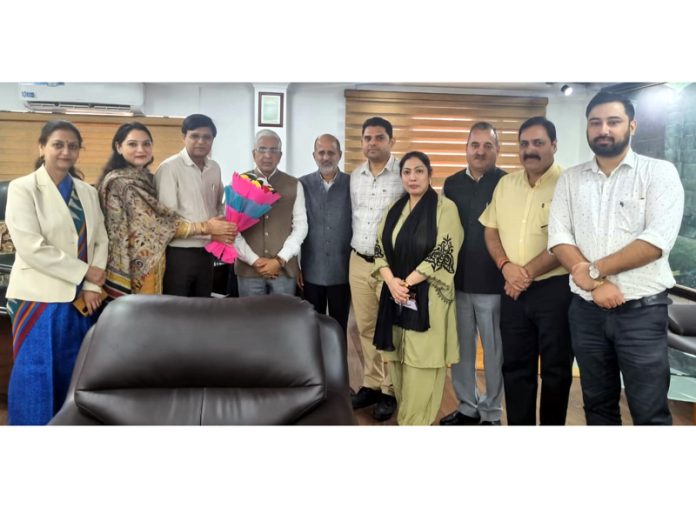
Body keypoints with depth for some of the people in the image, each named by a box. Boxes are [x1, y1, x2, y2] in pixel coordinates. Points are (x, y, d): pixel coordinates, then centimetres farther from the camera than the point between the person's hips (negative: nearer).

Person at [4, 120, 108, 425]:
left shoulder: (87, 192, 11)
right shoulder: (23, 189, -5)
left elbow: (101, 241, 6)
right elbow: (32, 248, -15)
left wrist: (92, 286, -6)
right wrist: (84, 272, -13)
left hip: (81, 297, 5)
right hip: (40, 298, -5)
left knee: (74, 375, 13)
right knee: (38, 375, 4)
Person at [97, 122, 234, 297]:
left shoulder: (146, 178, 12)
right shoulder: (120, 183, -15)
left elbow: (159, 218, 8)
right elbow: (159, 222, -18)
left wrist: (211, 233, 0)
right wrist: (205, 227, -13)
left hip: (149, 264, 8)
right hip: (131, 268, -8)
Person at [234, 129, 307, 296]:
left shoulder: (294, 185, 5)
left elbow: (300, 226, 2)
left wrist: (280, 260, -8)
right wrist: (254, 260, -9)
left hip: (284, 268, 1)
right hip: (248, 268, 0)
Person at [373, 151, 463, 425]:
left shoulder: (445, 208, -5)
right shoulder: (395, 209, 12)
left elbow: (444, 253, -12)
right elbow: (380, 248, 8)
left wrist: (407, 282, -13)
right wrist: (391, 281, -10)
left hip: (427, 298, -5)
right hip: (395, 295, 5)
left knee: (421, 364, -1)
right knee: (397, 360, 9)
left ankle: (415, 421, 15)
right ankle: (405, 417, 25)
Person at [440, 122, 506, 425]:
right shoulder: (452, 184, 9)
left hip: (493, 282, -4)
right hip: (457, 281, 4)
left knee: (494, 350, 8)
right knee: (460, 348, 13)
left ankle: (492, 413, 24)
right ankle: (467, 406, 30)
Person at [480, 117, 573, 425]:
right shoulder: (505, 184, 10)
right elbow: (491, 230, 11)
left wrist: (528, 272, -13)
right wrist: (506, 266, -6)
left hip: (556, 289, -5)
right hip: (513, 290, 5)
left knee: (556, 369, 9)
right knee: (514, 365, 14)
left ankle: (551, 427, 26)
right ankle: (519, 426, 29)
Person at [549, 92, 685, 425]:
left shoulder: (659, 172, -4)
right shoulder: (570, 179, 7)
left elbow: (657, 241, -16)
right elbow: (558, 238, -2)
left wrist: (594, 269, -14)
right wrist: (594, 284, -15)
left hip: (641, 310, -3)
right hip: (585, 310, 4)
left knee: (649, 412, 6)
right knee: (597, 405, 18)